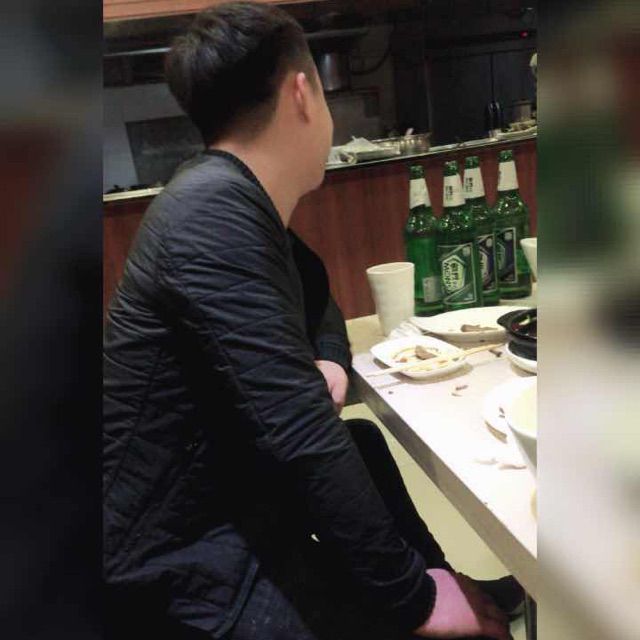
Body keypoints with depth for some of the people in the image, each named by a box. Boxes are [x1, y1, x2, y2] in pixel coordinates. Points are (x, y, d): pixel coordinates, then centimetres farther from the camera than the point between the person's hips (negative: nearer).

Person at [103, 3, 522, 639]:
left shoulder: (241, 202, 4)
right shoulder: (213, 208, -25)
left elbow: (314, 294, 21)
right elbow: (297, 434, -31)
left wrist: (329, 361, 0)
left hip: (223, 490, 10)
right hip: (178, 556, -9)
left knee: (361, 442, 19)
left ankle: (440, 577, 28)